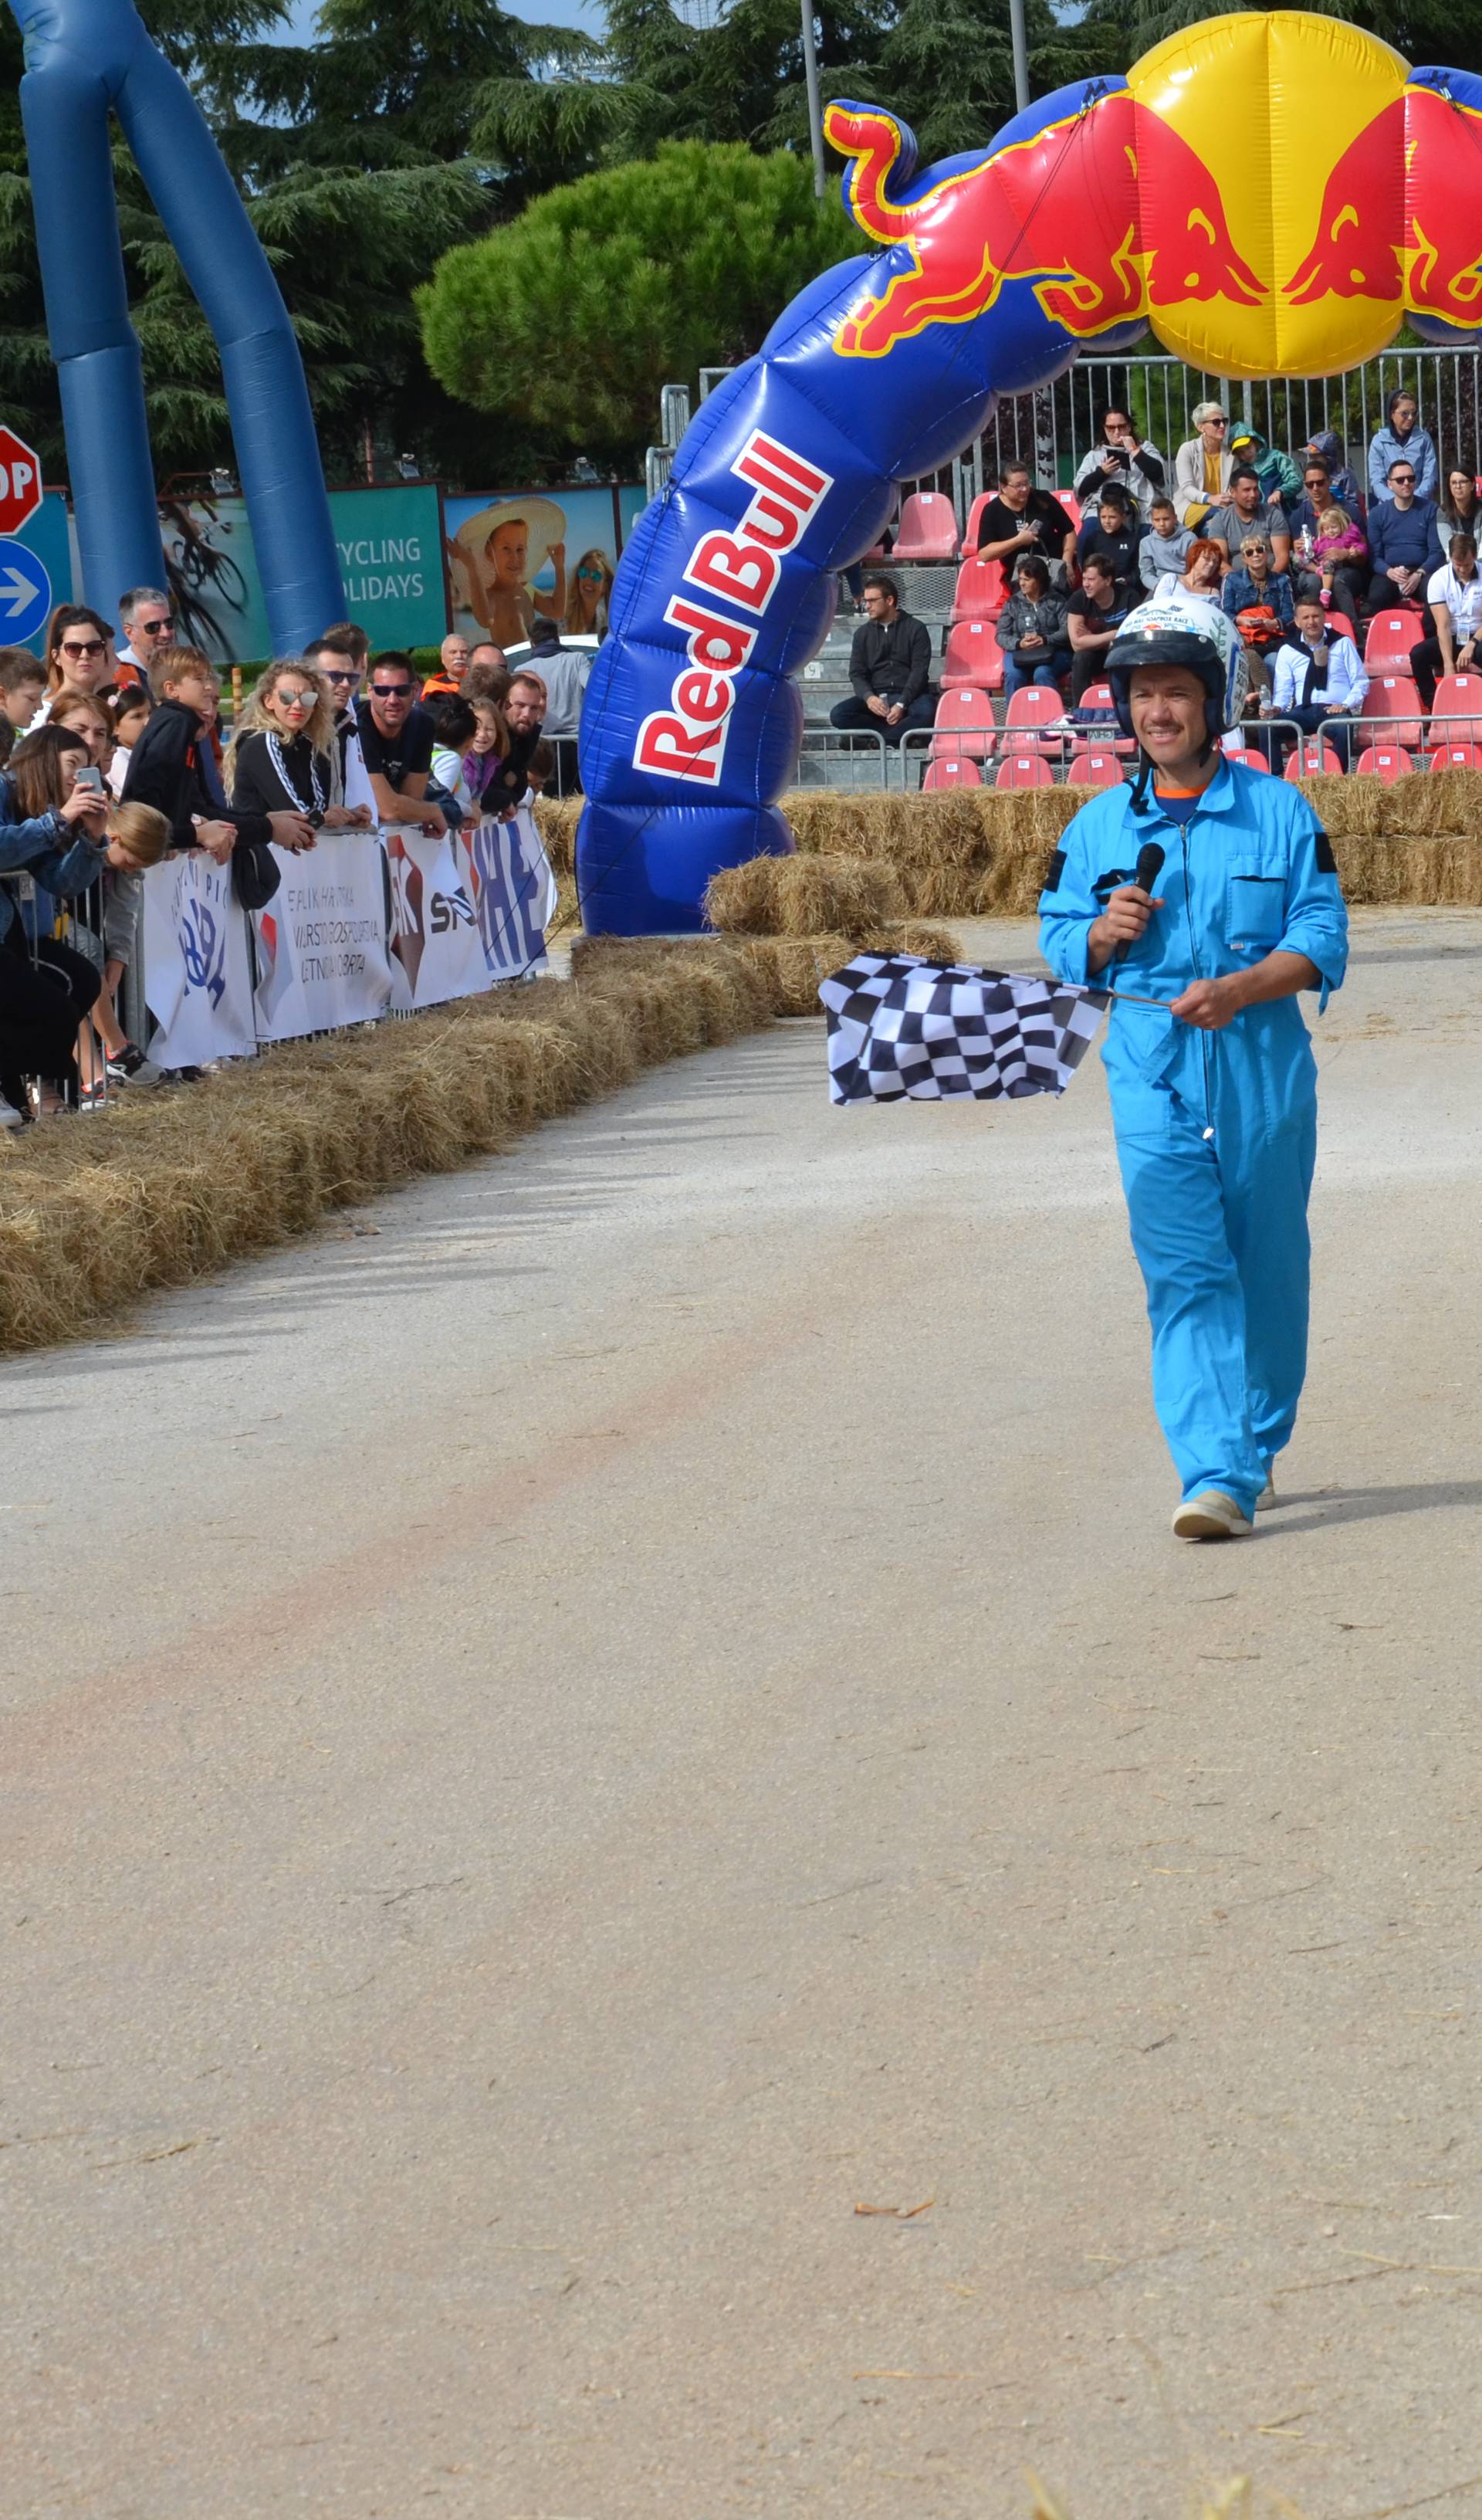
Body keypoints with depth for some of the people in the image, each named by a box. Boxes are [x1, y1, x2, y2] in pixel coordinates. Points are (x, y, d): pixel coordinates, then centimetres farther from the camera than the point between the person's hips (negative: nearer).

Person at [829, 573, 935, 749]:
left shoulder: (916, 629, 3)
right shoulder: (863, 633, 13)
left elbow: (919, 671, -4)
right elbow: (857, 674, 8)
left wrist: (901, 705, -18)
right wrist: (868, 697, -15)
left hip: (910, 695, -3)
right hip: (876, 697, 3)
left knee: (926, 711, -38)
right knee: (838, 714, -25)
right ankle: (902, 732, -23)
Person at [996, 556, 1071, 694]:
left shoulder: (1056, 601, 9)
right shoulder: (1013, 603, 15)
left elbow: (1068, 632, -2)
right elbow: (1001, 635, 7)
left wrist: (1045, 640, -18)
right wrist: (1019, 644, -14)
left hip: (1053, 652, -2)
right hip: (1019, 653, 2)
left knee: (1042, 673, -35)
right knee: (1013, 675, -32)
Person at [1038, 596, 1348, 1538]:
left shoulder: (1279, 811, 0)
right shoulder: (1099, 826, 7)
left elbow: (1322, 940, -3)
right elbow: (1058, 939, 12)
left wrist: (1239, 989, -19)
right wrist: (1103, 935, -11)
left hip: (1263, 1066, 0)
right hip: (1153, 1073, 0)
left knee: (1267, 1269, 9)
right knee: (1183, 1272, -10)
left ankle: (1258, 1446, 28)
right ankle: (1217, 1473, -15)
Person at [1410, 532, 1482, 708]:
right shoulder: (1438, 580, -10)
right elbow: (1443, 626, -16)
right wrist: (1448, 664, -26)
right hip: (1451, 639, 1)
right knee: (1418, 654, -27)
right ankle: (1433, 705, -15)